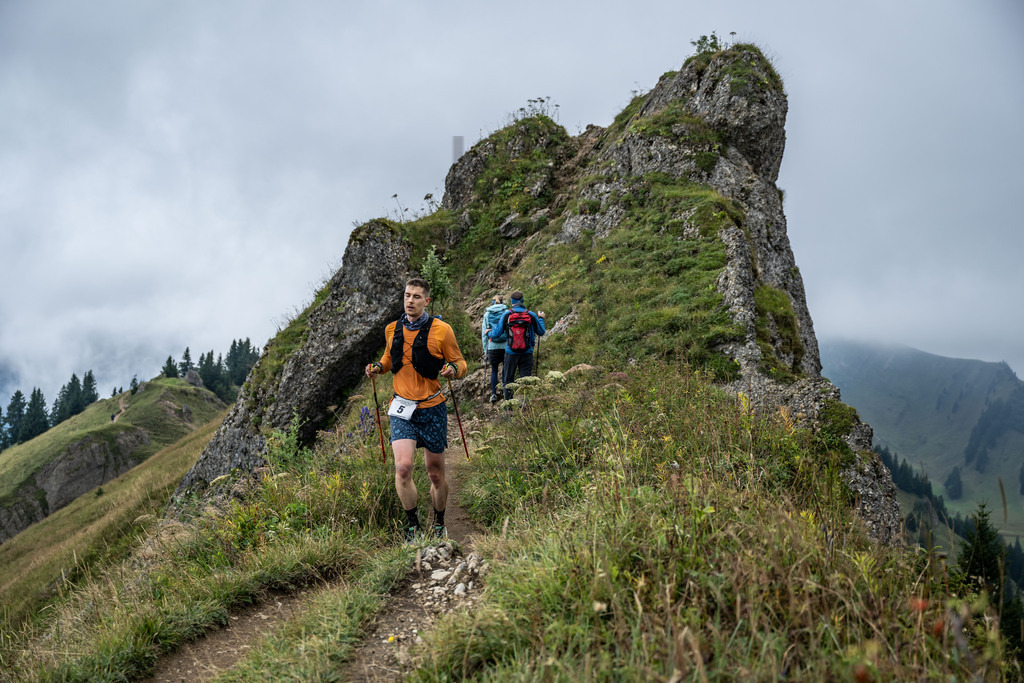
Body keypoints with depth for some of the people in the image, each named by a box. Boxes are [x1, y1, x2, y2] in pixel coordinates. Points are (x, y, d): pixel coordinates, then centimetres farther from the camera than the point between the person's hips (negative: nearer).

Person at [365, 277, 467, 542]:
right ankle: (412, 523, 5)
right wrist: (378, 367, 2)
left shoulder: (441, 330, -6)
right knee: (403, 466, -16)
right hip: (402, 408, 2)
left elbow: (460, 363, 1)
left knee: (436, 473, 9)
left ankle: (439, 522, 34)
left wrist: (453, 369, -21)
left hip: (432, 409, -2)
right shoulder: (392, 330, 5)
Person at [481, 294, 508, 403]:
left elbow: (484, 333, 7)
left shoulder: (487, 314, 6)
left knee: (494, 370, 11)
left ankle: (493, 393, 4)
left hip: (492, 346, 1)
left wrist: (485, 350, 12)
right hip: (506, 346, -1)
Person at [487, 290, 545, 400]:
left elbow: (497, 334, -1)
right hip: (527, 354, 0)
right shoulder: (532, 315, -5)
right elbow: (541, 332, 8)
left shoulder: (506, 315, -6)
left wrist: (488, 333, 21)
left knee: (508, 380, 12)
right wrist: (541, 318, 24)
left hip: (511, 353, 0)